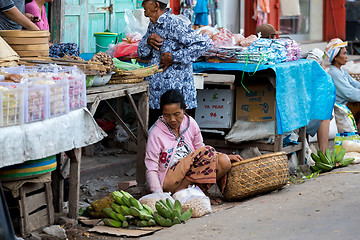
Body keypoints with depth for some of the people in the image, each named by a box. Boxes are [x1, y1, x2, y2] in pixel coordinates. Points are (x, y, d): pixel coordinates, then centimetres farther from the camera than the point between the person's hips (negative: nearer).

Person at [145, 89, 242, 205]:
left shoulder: (190, 123, 5)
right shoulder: (156, 133, -9)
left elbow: (200, 148, 21)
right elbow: (151, 170, -10)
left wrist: (226, 157, 8)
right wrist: (158, 194, -26)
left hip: (193, 176, 6)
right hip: (169, 181, -6)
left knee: (223, 162, -20)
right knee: (207, 152, -25)